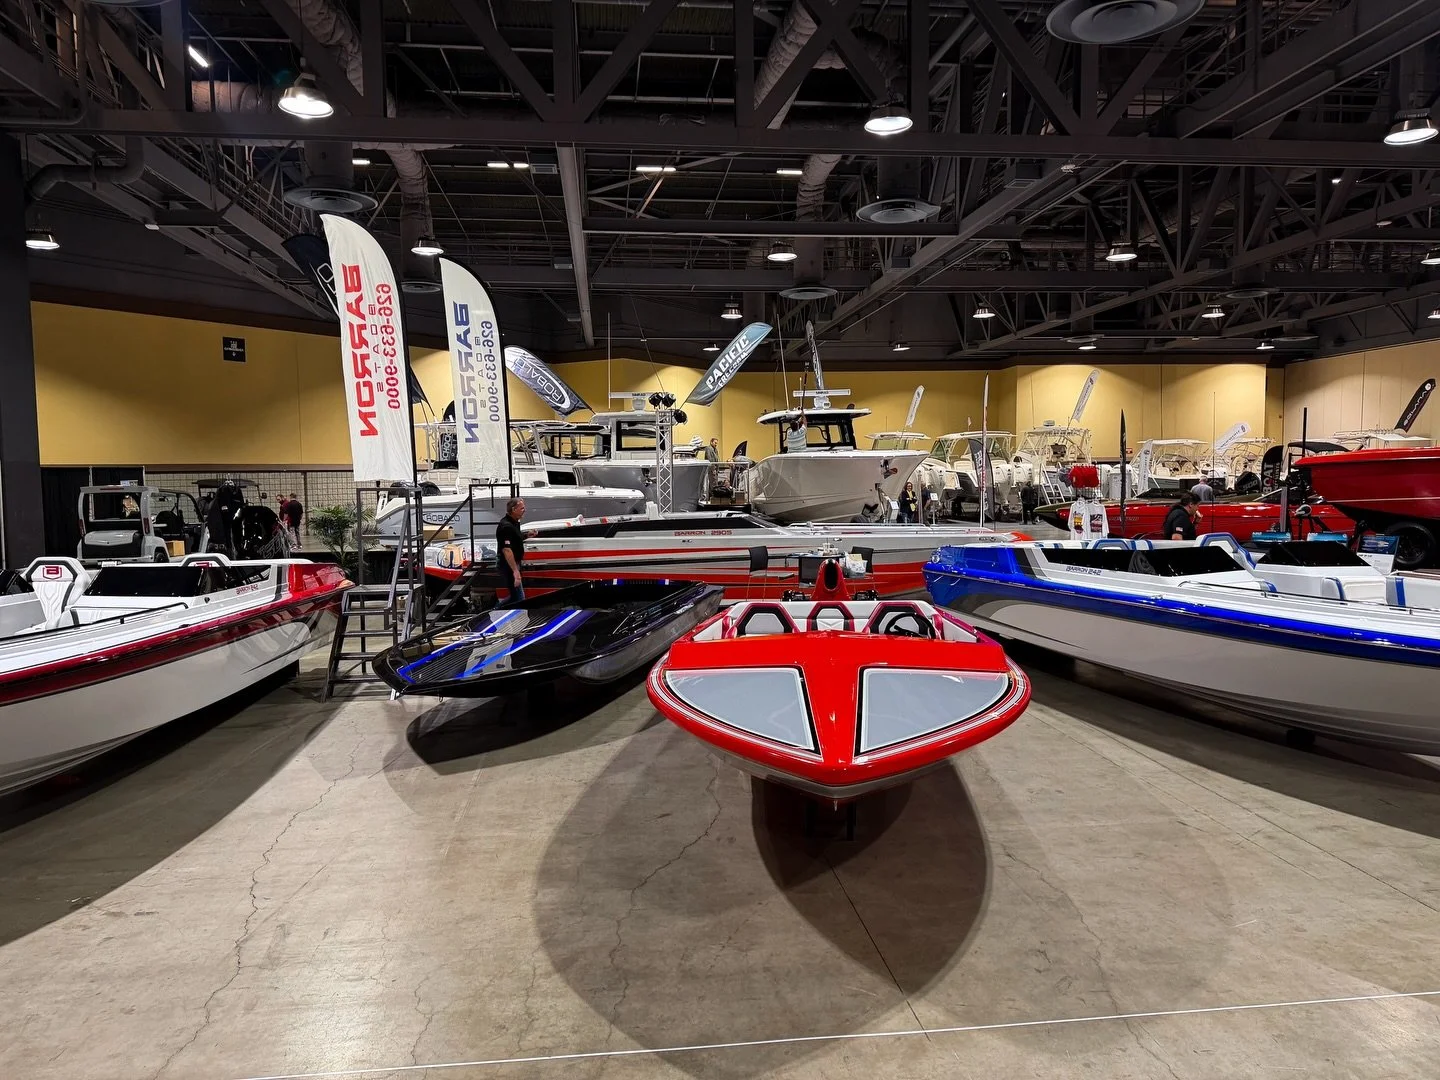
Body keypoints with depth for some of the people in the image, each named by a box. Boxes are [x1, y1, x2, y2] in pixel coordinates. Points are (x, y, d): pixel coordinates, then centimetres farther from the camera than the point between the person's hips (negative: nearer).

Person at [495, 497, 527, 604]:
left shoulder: (514, 523, 12)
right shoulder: (506, 526, -21)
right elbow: (506, 550, -28)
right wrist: (515, 571, -31)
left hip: (514, 564, 10)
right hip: (508, 565, -10)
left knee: (515, 597, 16)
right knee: (519, 599, -8)